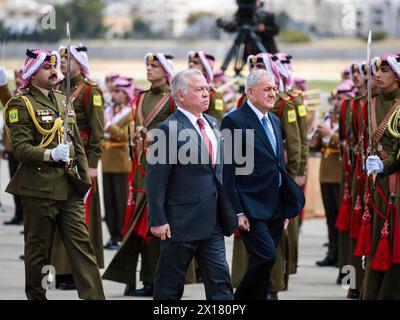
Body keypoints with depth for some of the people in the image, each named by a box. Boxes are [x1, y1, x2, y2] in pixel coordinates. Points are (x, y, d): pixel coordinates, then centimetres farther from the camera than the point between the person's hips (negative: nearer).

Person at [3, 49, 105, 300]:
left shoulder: (63, 100, 16)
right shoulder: (20, 104, -5)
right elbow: (20, 149, -13)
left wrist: (84, 178, 15)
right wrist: (50, 155, -27)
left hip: (69, 187, 5)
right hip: (39, 188, -5)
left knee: (82, 245, -2)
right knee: (38, 250, 4)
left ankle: (94, 297, -6)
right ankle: (36, 296, 15)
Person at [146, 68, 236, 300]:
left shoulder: (212, 124, 12)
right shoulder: (169, 129, -13)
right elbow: (156, 180, -14)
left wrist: (230, 211, 16)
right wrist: (158, 220, -17)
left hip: (213, 222, 7)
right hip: (182, 221, -7)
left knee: (220, 283, 4)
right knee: (169, 287, 5)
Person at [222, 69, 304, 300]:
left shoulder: (274, 120, 16)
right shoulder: (234, 121, -10)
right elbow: (228, 171, -12)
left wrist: (286, 208, 17)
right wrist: (237, 212, -17)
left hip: (275, 209, 8)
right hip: (251, 209, -8)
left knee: (263, 264, 8)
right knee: (266, 257, -16)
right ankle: (241, 300, 1)